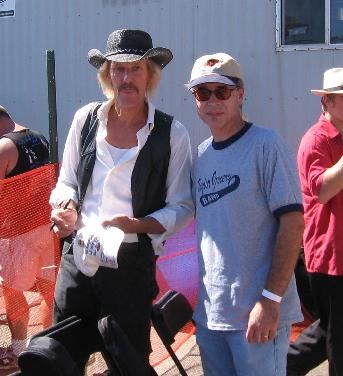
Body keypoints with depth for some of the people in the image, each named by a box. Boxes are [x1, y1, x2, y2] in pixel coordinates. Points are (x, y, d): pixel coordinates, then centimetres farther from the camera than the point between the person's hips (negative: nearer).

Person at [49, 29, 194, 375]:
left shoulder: (172, 134, -7)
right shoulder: (85, 119, 1)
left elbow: (181, 208, -5)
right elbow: (66, 183, 12)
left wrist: (134, 224, -21)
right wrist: (66, 208, -11)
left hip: (132, 261, -3)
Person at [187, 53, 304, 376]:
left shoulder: (265, 145, -9)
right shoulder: (201, 155, 10)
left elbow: (292, 222, -14)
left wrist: (271, 299, -19)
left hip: (257, 313, -6)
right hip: (209, 311, 6)